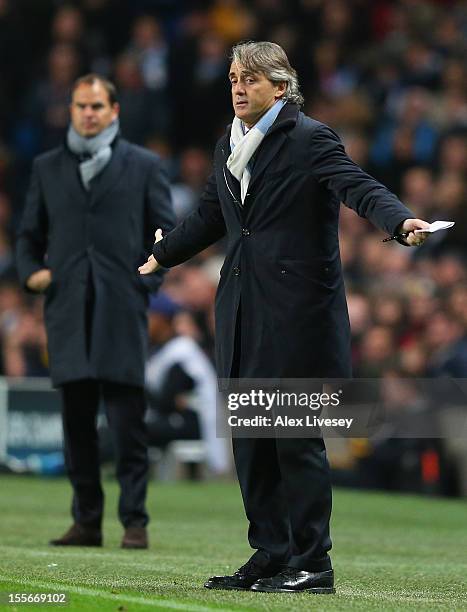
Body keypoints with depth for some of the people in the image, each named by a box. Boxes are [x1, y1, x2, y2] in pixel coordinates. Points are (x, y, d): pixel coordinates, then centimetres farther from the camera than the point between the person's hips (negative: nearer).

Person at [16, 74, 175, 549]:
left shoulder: (143, 166, 8)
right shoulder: (46, 168, 14)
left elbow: (166, 234, 8)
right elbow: (29, 233, 18)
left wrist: (148, 280, -5)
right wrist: (30, 271, 0)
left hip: (122, 312, -3)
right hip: (67, 312, 3)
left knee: (128, 425, -5)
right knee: (76, 425, 4)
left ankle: (134, 522, -1)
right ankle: (86, 522, 9)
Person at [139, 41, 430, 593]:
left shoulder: (310, 139, -6)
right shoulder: (229, 146, 15)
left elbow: (359, 187, -19)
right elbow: (208, 217, 30)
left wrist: (401, 221, -37)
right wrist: (160, 256, 40)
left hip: (297, 312, -7)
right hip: (244, 313, 7)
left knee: (296, 437, -6)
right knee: (250, 438, 7)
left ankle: (312, 564, 1)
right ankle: (271, 556, 15)